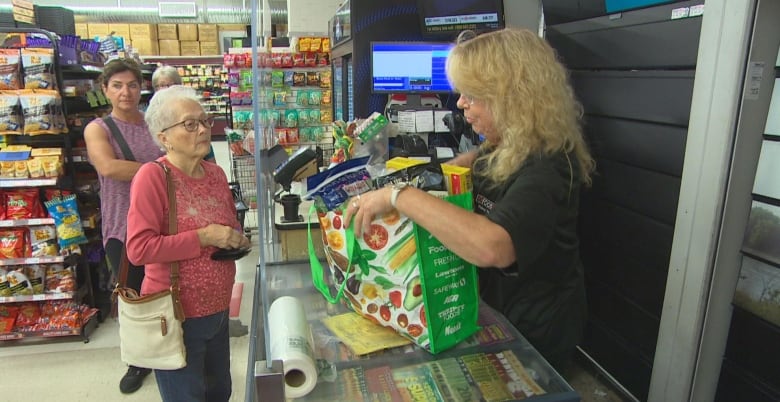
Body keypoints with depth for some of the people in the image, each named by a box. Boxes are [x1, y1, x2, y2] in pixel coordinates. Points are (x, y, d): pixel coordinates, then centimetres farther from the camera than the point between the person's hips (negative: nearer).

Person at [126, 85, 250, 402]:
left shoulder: (216, 173, 2)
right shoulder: (152, 176, -18)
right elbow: (138, 248, -23)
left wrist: (237, 239, -3)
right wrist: (204, 237, -24)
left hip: (218, 310, 6)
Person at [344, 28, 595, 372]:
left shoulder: (545, 169, -31)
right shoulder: (508, 147, -3)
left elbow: (491, 247, -49)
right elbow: (480, 159, 22)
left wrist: (400, 196, -42)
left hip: (532, 330, -8)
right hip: (496, 301, 8)